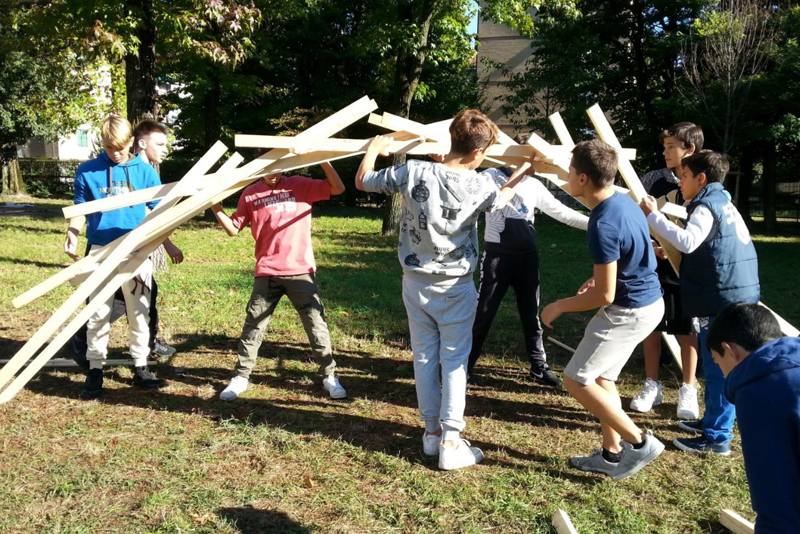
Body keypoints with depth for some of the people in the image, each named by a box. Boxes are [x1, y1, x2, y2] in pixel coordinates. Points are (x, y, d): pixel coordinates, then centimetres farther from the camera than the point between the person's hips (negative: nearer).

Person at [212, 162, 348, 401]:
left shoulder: (300, 185, 1)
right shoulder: (250, 194, 4)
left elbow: (338, 188, -6)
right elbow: (233, 229, 4)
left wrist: (323, 160, -18)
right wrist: (217, 210, -12)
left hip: (301, 271, -1)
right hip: (266, 274, 1)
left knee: (316, 324, 5)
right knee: (253, 326, 7)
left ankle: (329, 376, 17)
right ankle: (240, 377, 20)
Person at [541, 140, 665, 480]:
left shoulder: (603, 225, -27)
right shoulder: (624, 201, 2)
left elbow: (604, 295, -24)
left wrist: (559, 307, -12)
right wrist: (600, 277, 14)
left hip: (629, 312, -10)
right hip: (649, 301, 10)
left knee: (576, 380, -1)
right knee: (601, 377, 18)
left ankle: (640, 442, 7)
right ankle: (611, 455, 27)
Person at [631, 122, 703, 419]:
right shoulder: (653, 180, -1)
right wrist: (650, 245, -16)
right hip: (652, 265, 2)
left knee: (687, 331, 7)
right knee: (651, 326, 9)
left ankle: (688, 390, 20)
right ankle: (652, 386, 22)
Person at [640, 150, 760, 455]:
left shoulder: (707, 206, -13)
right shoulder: (723, 203, 18)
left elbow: (688, 241, -30)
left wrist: (654, 216, -24)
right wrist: (669, 250, 20)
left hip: (724, 301, -10)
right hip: (740, 296, 10)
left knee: (719, 368, -5)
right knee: (718, 366, 20)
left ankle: (717, 437, 2)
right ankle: (713, 421, 32)